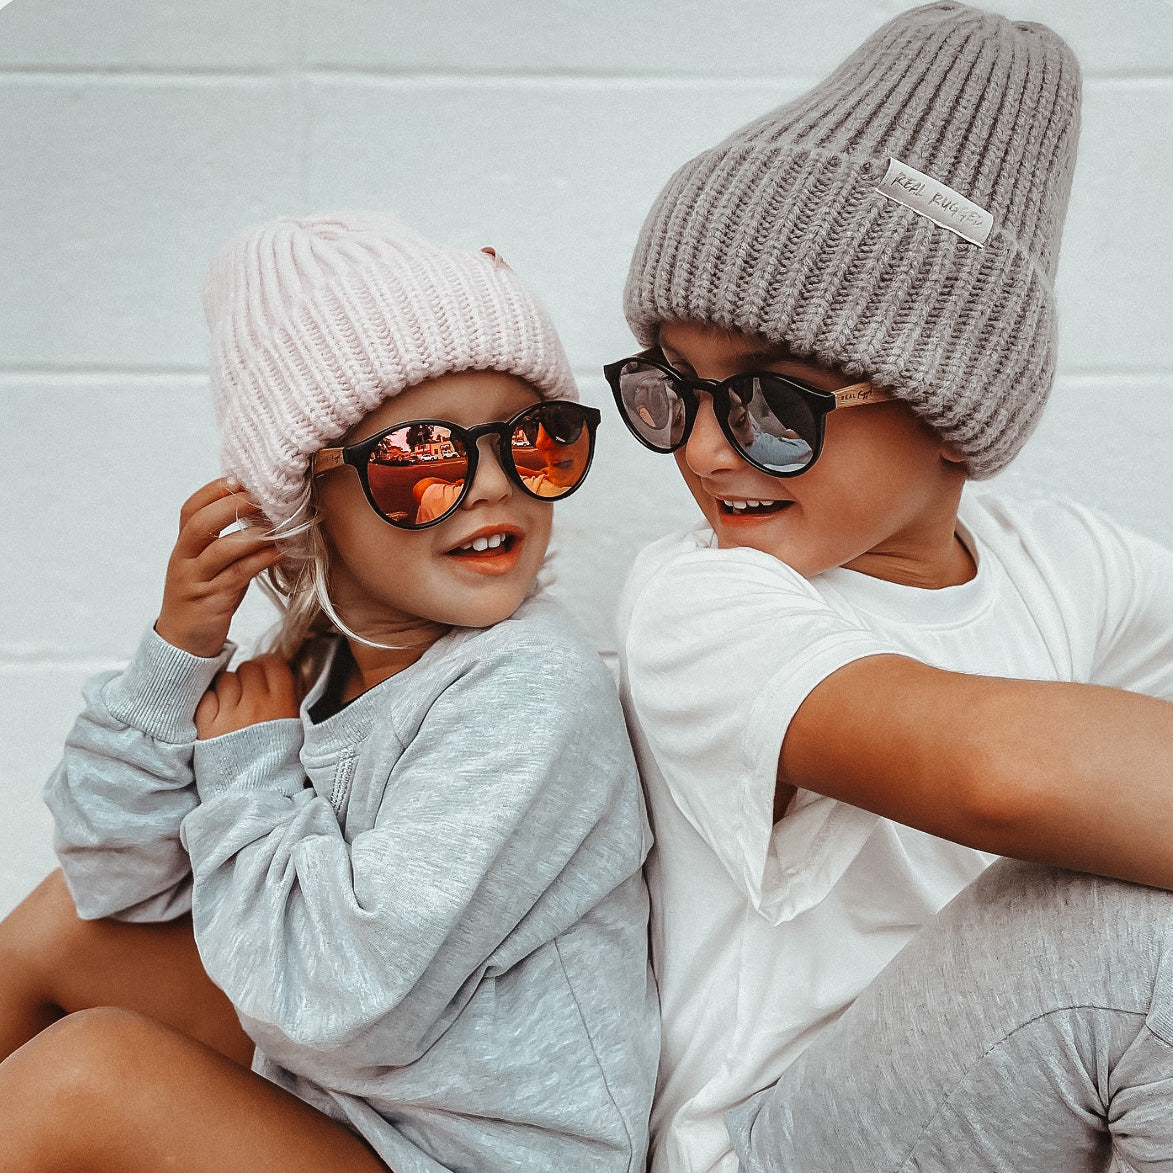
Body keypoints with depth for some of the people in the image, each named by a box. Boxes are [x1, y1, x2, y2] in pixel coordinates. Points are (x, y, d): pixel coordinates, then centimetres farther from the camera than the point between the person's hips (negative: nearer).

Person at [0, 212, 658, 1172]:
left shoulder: (532, 698, -26)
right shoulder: (313, 662, -4)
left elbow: (344, 1006, -30)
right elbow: (117, 881, 2)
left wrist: (247, 771, -16)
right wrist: (177, 656, -12)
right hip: (320, 1087, 7)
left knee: (90, 1068, -20)